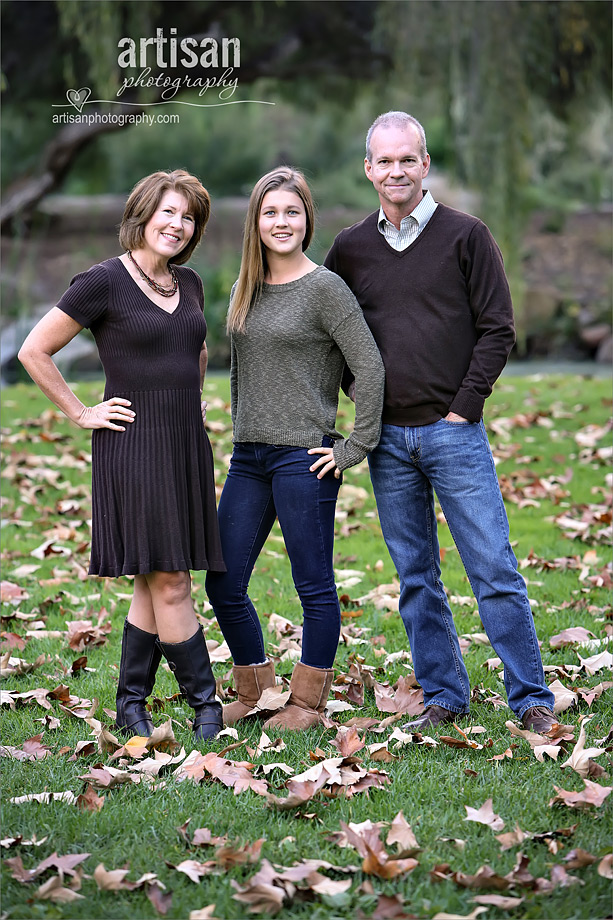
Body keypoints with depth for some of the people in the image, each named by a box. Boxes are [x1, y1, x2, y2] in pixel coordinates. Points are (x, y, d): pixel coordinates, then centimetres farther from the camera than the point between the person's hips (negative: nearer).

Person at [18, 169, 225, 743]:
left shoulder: (189, 284, 12)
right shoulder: (103, 282, -8)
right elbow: (34, 352, -6)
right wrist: (81, 414, -6)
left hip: (185, 445, 7)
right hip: (133, 444, -7)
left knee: (156, 584, 8)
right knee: (169, 583, -7)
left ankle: (131, 704, 16)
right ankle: (204, 703, 1)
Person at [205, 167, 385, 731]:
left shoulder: (325, 289, -8)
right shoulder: (245, 291, 12)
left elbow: (370, 367, -12)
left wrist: (355, 448, -12)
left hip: (304, 457, -7)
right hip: (248, 457, 7)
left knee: (315, 587, 4)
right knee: (224, 586, 7)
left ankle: (308, 701, 17)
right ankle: (252, 691, 25)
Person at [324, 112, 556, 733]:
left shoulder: (466, 236, 0)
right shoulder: (350, 249, 9)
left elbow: (497, 329, -1)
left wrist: (463, 407, -7)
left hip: (454, 431, -3)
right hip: (387, 439, 3)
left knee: (494, 571, -4)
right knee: (416, 578, 8)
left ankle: (532, 699, 3)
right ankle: (443, 697, 16)